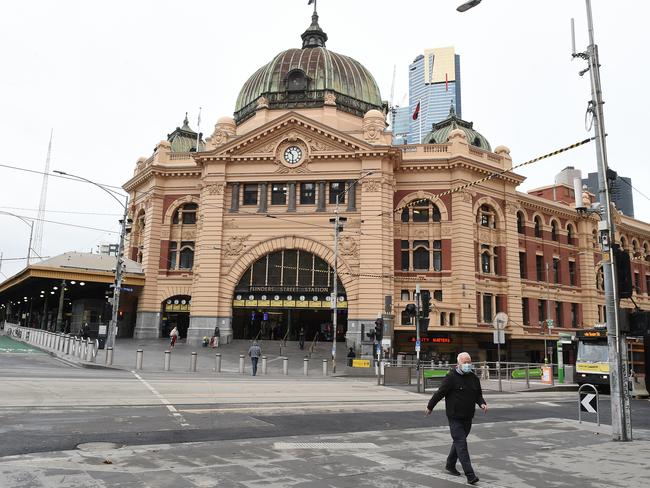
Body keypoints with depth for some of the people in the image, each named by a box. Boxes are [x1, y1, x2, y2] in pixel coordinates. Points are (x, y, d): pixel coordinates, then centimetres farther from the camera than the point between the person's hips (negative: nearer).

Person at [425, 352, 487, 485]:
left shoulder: (473, 378, 6)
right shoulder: (451, 377, -14)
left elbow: (478, 394, 14)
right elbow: (440, 393, -9)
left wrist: (482, 403, -7)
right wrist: (430, 407, -3)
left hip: (468, 418, 7)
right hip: (455, 417, -7)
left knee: (459, 442, 19)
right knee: (461, 444, -11)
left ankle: (450, 465, 38)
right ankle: (470, 475, -12)